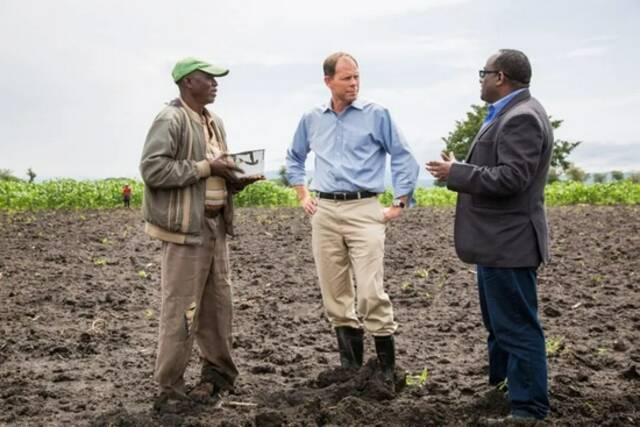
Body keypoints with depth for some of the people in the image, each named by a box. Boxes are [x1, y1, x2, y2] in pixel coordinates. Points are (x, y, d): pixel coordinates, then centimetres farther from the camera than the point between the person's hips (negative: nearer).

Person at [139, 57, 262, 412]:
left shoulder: (214, 122, 16)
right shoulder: (170, 120, -12)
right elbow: (152, 169, -21)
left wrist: (236, 179, 4)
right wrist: (206, 167, -18)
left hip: (216, 224, 9)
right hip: (186, 227, -9)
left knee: (217, 302, 14)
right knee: (181, 309, -6)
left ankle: (218, 373, 27)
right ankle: (169, 389, 3)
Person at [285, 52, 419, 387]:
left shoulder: (377, 115, 0)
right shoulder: (311, 120, 11)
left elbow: (403, 158, 3)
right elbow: (294, 158, 26)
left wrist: (400, 204, -1)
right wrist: (302, 196, 17)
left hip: (363, 209, -4)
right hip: (325, 212, 4)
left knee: (371, 293, -13)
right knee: (334, 295, 7)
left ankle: (387, 368, -2)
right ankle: (350, 366, 18)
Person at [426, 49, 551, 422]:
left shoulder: (522, 117, -19)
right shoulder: (512, 113, 14)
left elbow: (510, 179, -26)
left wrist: (456, 173, -18)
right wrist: (462, 168, 8)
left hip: (508, 244, -11)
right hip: (500, 240, 11)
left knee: (517, 329, -3)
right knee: (500, 324, 21)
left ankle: (530, 411, 6)